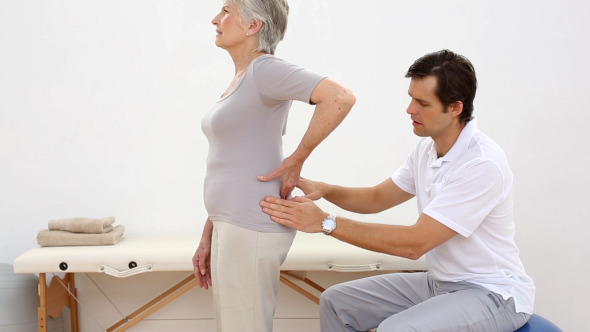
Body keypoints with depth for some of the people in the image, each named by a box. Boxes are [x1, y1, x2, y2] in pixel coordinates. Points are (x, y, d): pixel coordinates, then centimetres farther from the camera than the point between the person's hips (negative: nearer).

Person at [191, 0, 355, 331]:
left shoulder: (265, 69, -12)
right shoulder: (242, 82, 16)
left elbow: (341, 97, -28)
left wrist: (296, 159, -18)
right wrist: (209, 236, 17)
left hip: (252, 230, -9)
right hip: (235, 227, 9)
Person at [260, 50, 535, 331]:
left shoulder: (483, 164, -25)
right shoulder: (427, 148, 2)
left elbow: (415, 243, -28)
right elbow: (377, 198, 13)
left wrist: (326, 223, -27)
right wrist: (323, 189, -7)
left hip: (492, 294, -8)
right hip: (440, 282, 9)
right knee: (336, 302, 3)